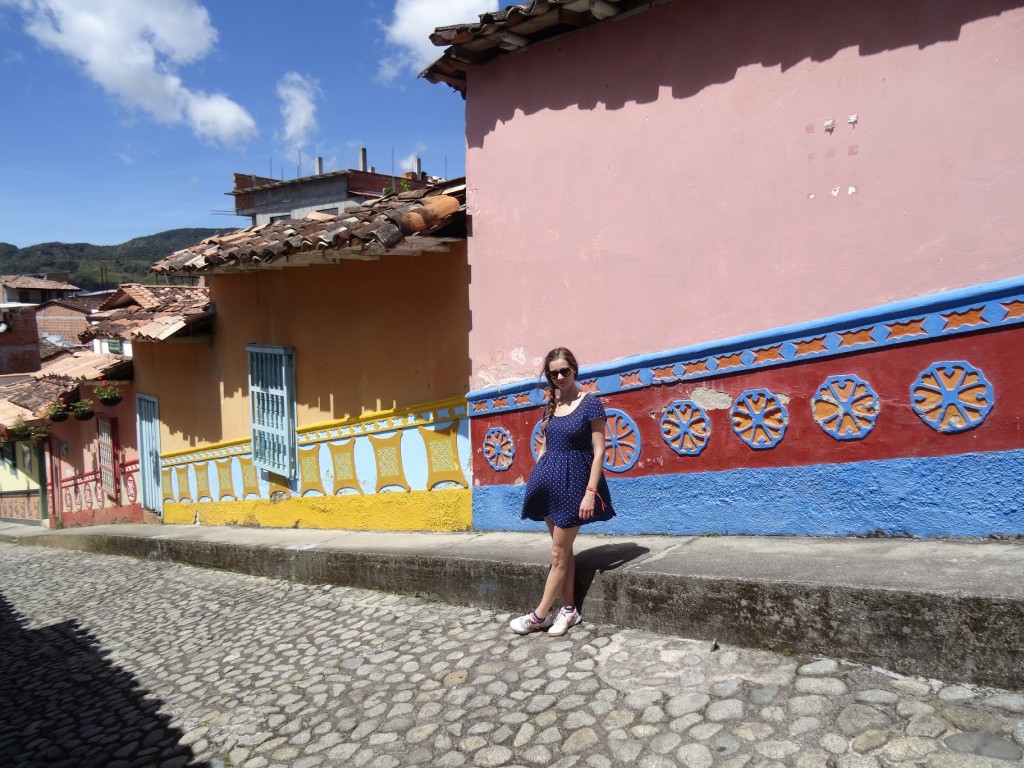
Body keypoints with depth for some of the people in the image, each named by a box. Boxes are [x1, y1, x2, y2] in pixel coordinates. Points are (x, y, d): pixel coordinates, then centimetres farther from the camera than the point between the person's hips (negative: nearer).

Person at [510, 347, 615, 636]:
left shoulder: (590, 404, -8)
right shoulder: (550, 406, 9)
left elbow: (599, 451, -12)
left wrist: (591, 491, -18)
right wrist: (536, 479, 14)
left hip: (573, 481, -6)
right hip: (549, 479, 6)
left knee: (558, 553, 2)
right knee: (563, 549, 12)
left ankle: (539, 615, 11)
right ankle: (569, 610, 21)